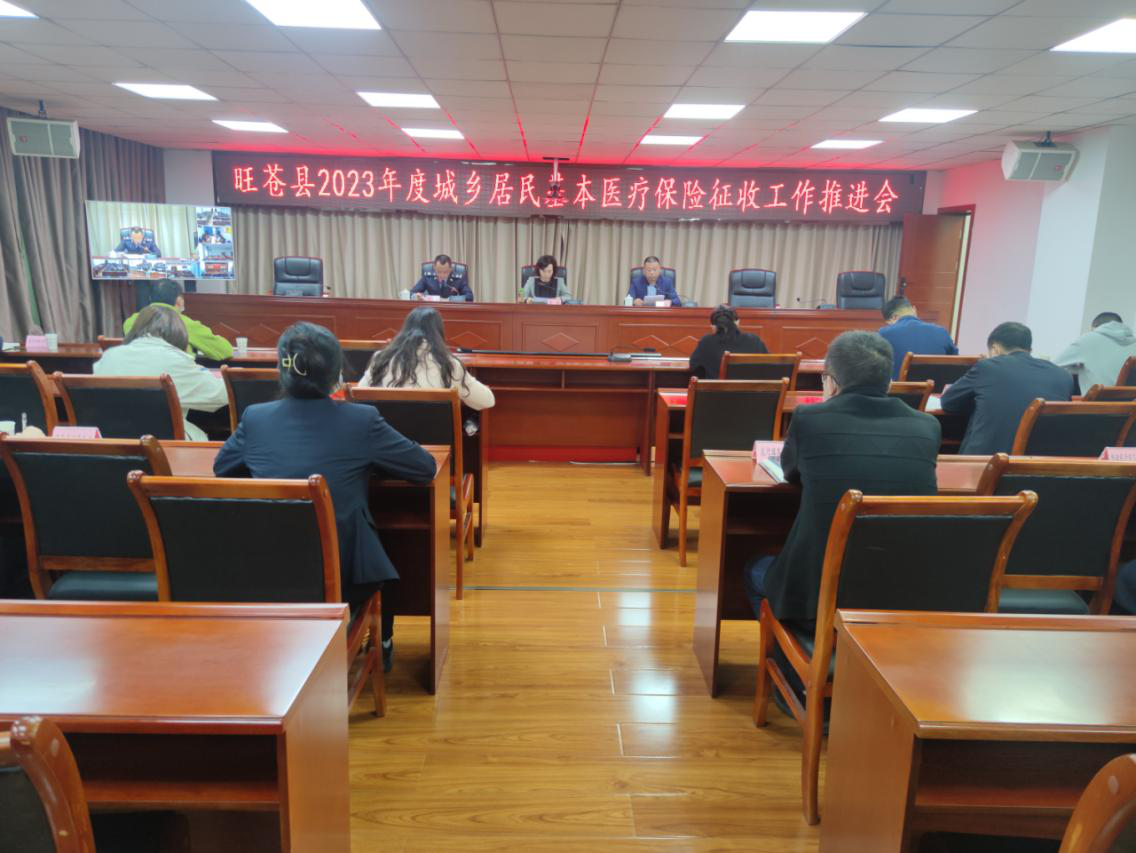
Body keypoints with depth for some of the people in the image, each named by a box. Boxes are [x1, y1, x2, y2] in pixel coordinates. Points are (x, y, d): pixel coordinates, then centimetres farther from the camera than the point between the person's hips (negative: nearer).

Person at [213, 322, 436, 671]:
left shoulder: (254, 418, -6)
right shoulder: (362, 420, -14)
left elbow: (221, 468, 13)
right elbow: (426, 468, -3)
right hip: (344, 577, -2)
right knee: (383, 556, 32)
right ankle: (381, 647, 48)